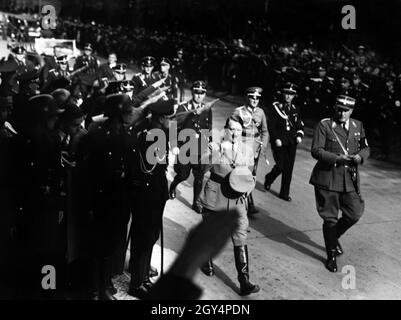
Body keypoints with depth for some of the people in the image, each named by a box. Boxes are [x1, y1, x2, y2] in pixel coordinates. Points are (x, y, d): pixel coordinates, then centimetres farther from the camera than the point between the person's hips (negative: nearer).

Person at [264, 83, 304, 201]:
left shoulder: (295, 110, 12)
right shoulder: (275, 107, -3)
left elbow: (300, 125, 19)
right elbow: (271, 125, -7)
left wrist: (299, 135, 1)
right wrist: (276, 139, -16)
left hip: (292, 143, 5)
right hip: (279, 143, -4)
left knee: (289, 169, 5)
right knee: (280, 166, -10)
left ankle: (284, 193, 16)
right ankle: (269, 178, 24)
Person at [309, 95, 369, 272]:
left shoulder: (357, 126, 8)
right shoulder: (324, 125, -6)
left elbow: (365, 148, 15)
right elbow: (316, 150, -12)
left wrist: (360, 156, -8)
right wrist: (336, 158, -24)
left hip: (350, 179, 4)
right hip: (327, 178, -4)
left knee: (355, 214, 5)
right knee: (330, 218, 4)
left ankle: (334, 237, 35)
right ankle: (331, 256, 21)